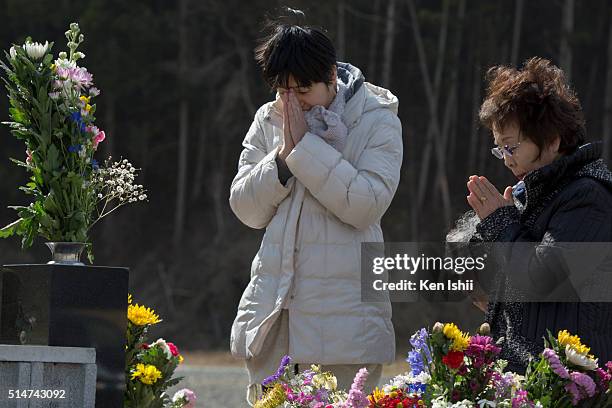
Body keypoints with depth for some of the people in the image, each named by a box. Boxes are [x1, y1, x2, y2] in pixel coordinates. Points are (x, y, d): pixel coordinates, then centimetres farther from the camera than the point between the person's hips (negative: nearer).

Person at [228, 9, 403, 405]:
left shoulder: (377, 120, -2)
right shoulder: (269, 120, 10)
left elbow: (366, 205, -15)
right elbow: (247, 209, 7)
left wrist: (306, 146, -15)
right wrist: (284, 156, -9)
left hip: (344, 311, -4)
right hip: (273, 307, 4)